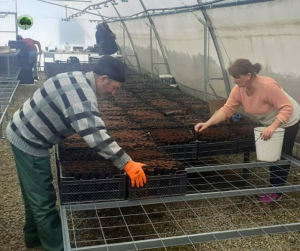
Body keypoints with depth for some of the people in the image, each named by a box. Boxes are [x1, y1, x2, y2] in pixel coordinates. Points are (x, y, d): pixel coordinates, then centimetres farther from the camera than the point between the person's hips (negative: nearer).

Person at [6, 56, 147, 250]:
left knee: (35, 194, 24)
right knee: (44, 200, 2)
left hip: (22, 132, 10)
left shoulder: (77, 78, 3)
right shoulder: (83, 97, -29)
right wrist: (128, 164, -33)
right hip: (30, 143, -10)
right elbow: (97, 136, -37)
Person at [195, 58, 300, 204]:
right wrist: (207, 124, -30)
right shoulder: (238, 90, -19)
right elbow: (226, 110, -20)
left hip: (287, 122, -7)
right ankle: (273, 187, 36)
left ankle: (276, 192, 15)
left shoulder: (268, 86, -38)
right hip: (269, 123, 7)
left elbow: (287, 108, -37)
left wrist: (273, 127, -47)